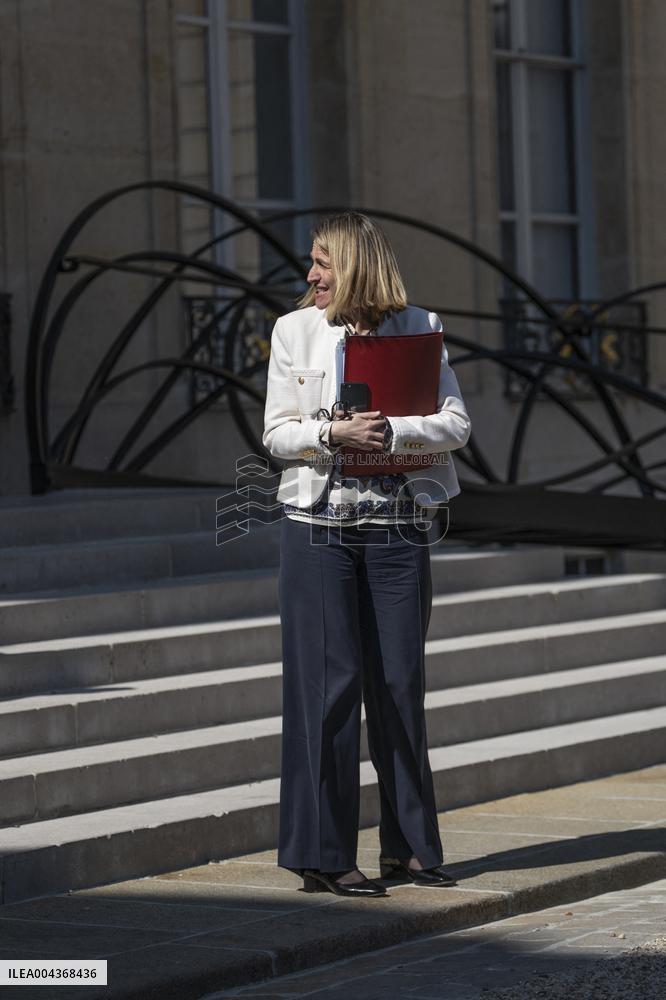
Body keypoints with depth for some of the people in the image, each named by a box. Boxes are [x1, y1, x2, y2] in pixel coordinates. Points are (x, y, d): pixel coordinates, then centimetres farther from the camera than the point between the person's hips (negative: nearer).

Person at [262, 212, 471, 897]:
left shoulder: (416, 330, 5)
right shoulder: (295, 331, 5)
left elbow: (456, 423, -1)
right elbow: (276, 433, 1)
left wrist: (394, 431, -17)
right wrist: (334, 433, -16)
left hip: (397, 525, 1)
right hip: (318, 524, -1)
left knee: (399, 685, 6)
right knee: (328, 682, -3)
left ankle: (408, 847, 16)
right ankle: (322, 855, 1)